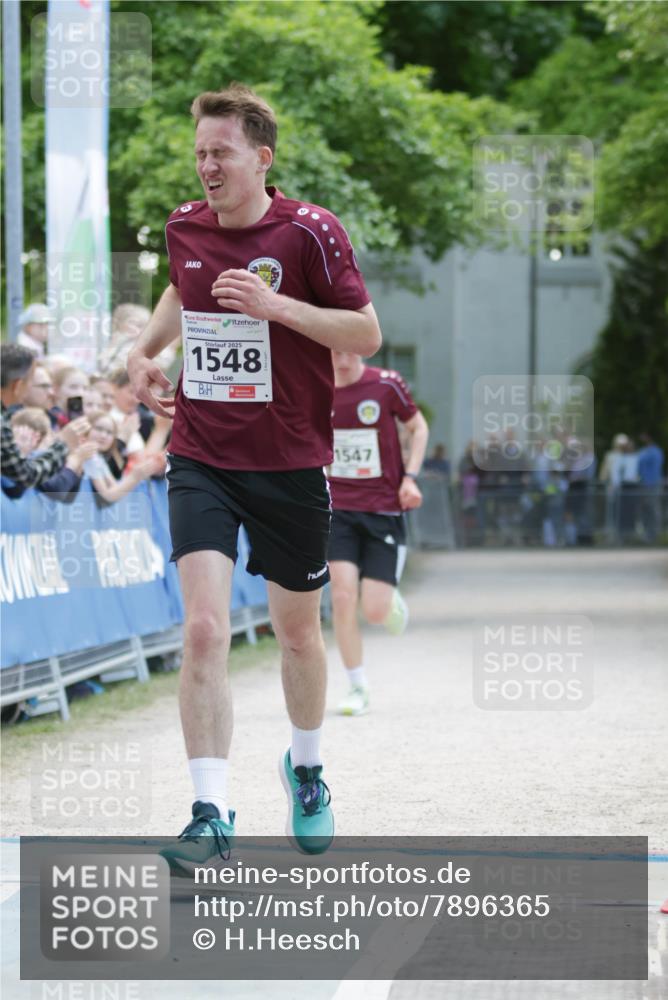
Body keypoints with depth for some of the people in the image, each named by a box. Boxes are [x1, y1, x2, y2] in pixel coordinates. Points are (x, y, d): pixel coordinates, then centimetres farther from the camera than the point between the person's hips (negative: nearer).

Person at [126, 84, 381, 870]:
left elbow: (367, 334, -10)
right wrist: (146, 350, 10)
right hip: (200, 459, 2)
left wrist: (277, 306, -23)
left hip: (289, 464, -2)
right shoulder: (184, 226, 3)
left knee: (296, 631, 13)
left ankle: (306, 770, 41)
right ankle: (211, 815, -16)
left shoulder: (309, 231, -10)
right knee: (204, 629, -15)